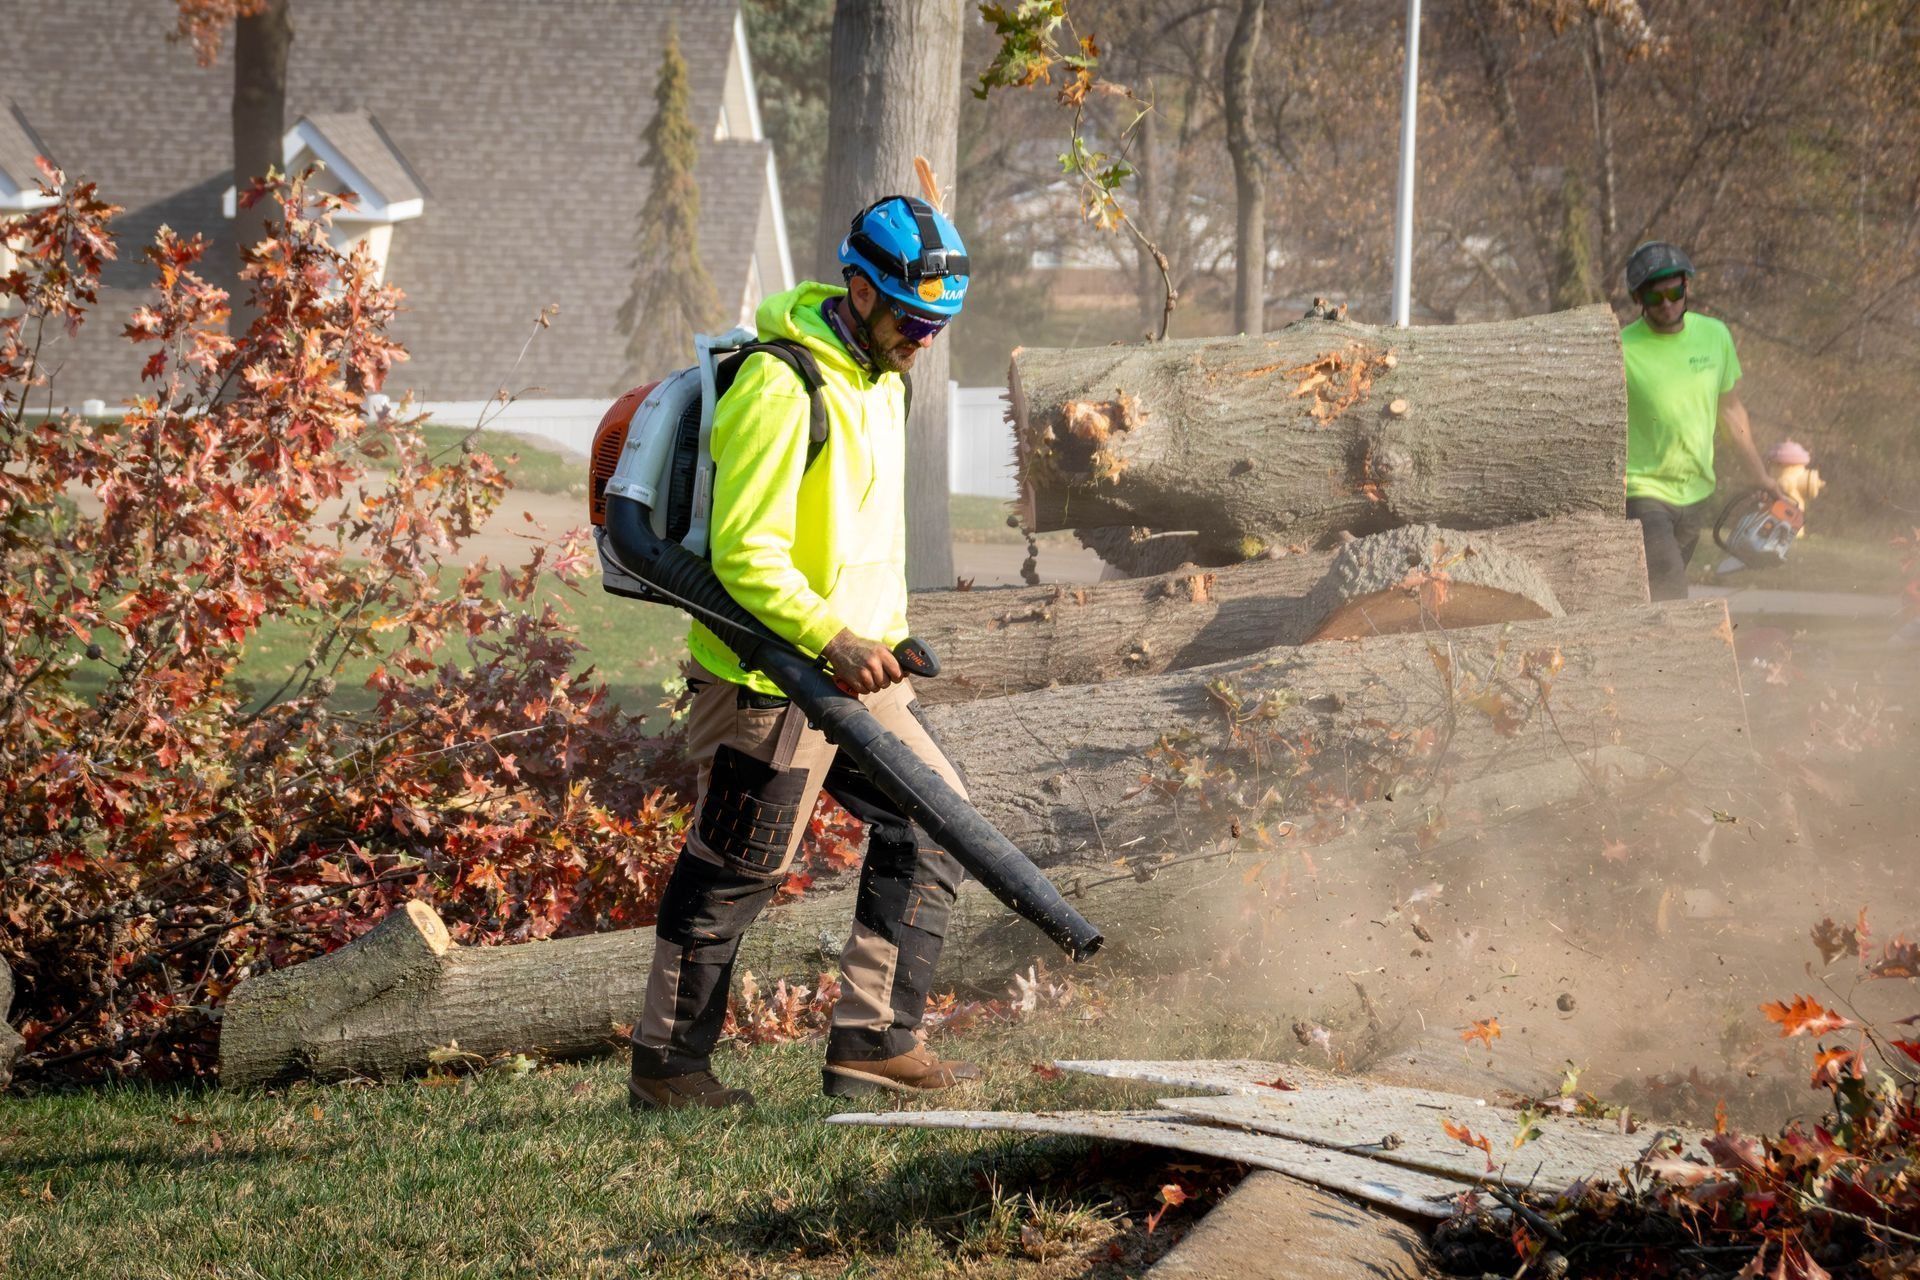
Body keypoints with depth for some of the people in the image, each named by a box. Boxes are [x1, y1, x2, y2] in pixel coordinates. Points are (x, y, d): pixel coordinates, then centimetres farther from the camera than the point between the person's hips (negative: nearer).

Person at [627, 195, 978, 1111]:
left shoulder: (882, 377, 10)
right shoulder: (781, 390, -21)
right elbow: (744, 555, -24)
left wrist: (883, 638, 21)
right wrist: (833, 640, -28)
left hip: (854, 669, 9)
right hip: (770, 678, -9)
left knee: (931, 820, 4)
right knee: (735, 871, 0)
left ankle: (872, 1040, 7)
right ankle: (665, 1066, 13)